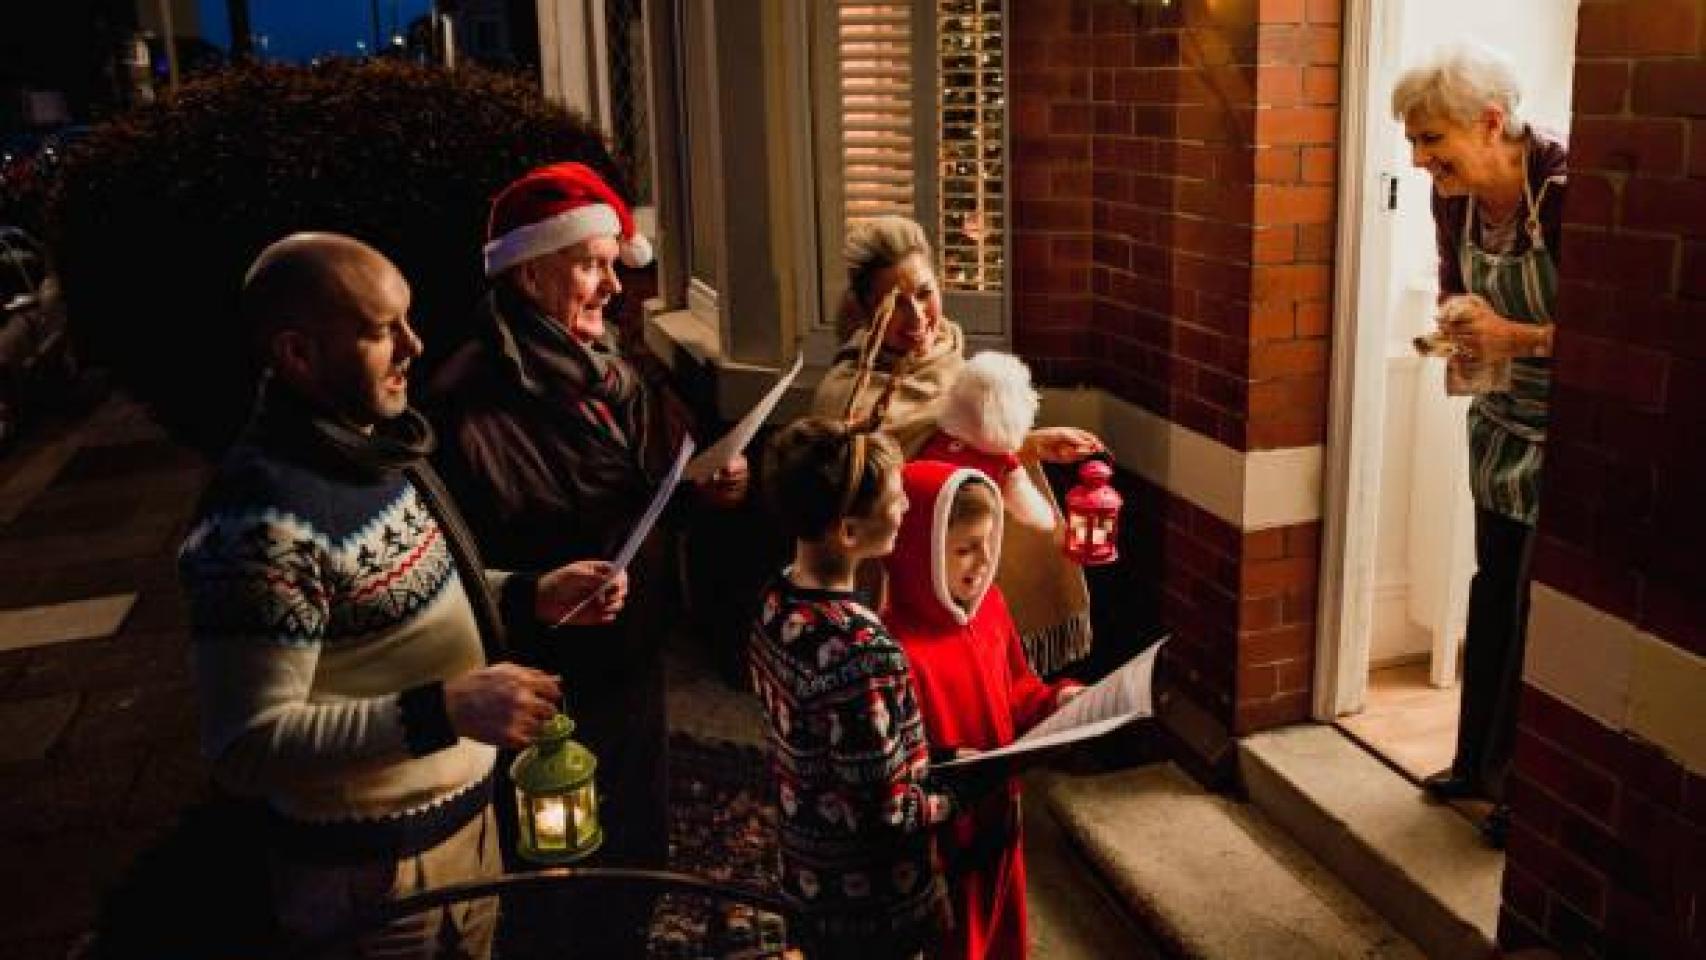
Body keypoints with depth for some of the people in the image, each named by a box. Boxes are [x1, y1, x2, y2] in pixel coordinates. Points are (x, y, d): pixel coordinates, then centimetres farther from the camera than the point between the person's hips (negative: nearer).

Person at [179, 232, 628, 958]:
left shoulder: (377, 442, 1)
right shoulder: (262, 522, -28)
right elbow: (247, 749, -26)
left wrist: (534, 596, -2)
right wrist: (445, 710, -34)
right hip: (375, 868, -8)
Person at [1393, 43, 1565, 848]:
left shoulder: (1566, 189, -27)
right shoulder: (1452, 195, -6)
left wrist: (1517, 337, -28)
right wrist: (1458, 329, -9)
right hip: (1504, 418, 7)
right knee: (1493, 591, 17)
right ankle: (1477, 760, 33)